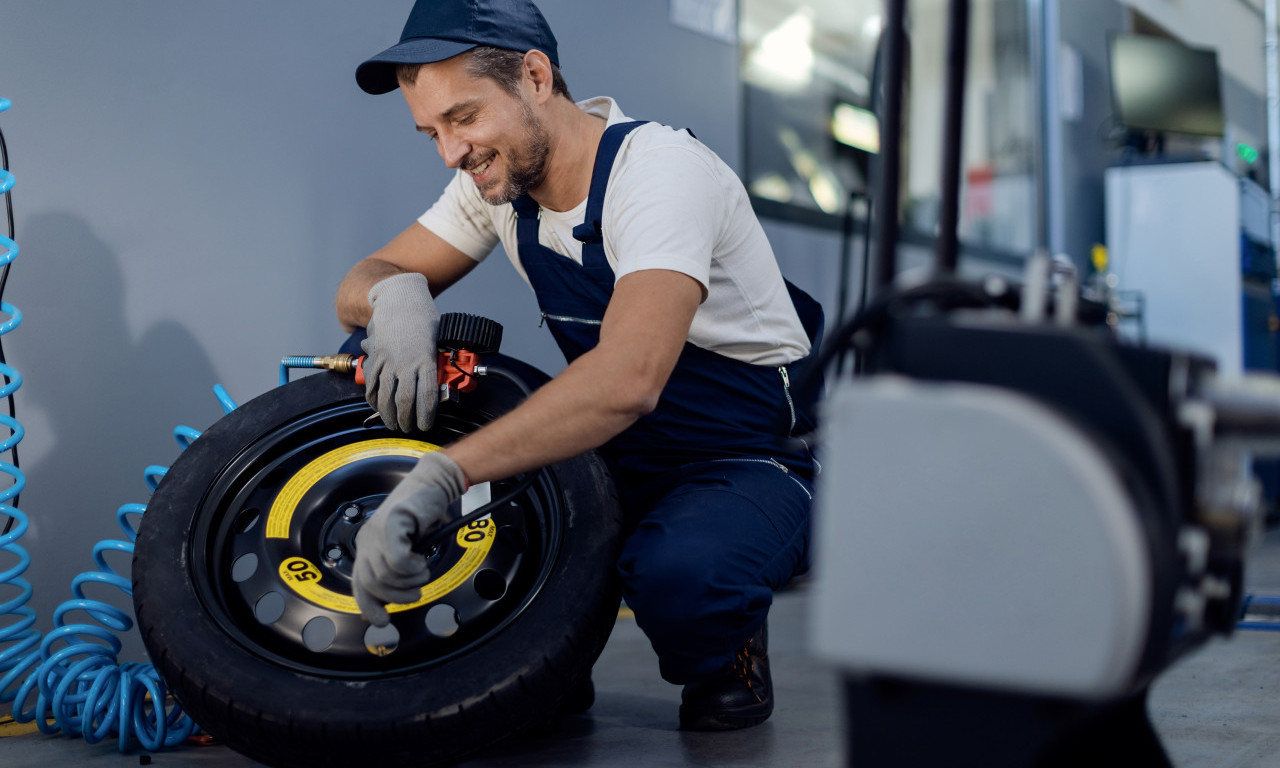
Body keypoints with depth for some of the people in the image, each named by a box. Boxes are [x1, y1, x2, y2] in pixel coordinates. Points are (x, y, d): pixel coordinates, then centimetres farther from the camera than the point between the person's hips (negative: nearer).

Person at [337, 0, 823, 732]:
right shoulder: (500, 175, -2)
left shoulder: (663, 171, -26)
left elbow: (628, 379, -42)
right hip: (618, 456, 7)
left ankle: (725, 654, -1)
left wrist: (440, 476, -50)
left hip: (753, 464, -6)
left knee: (675, 577, -38)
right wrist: (397, 294, -25)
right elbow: (359, 286, 1)